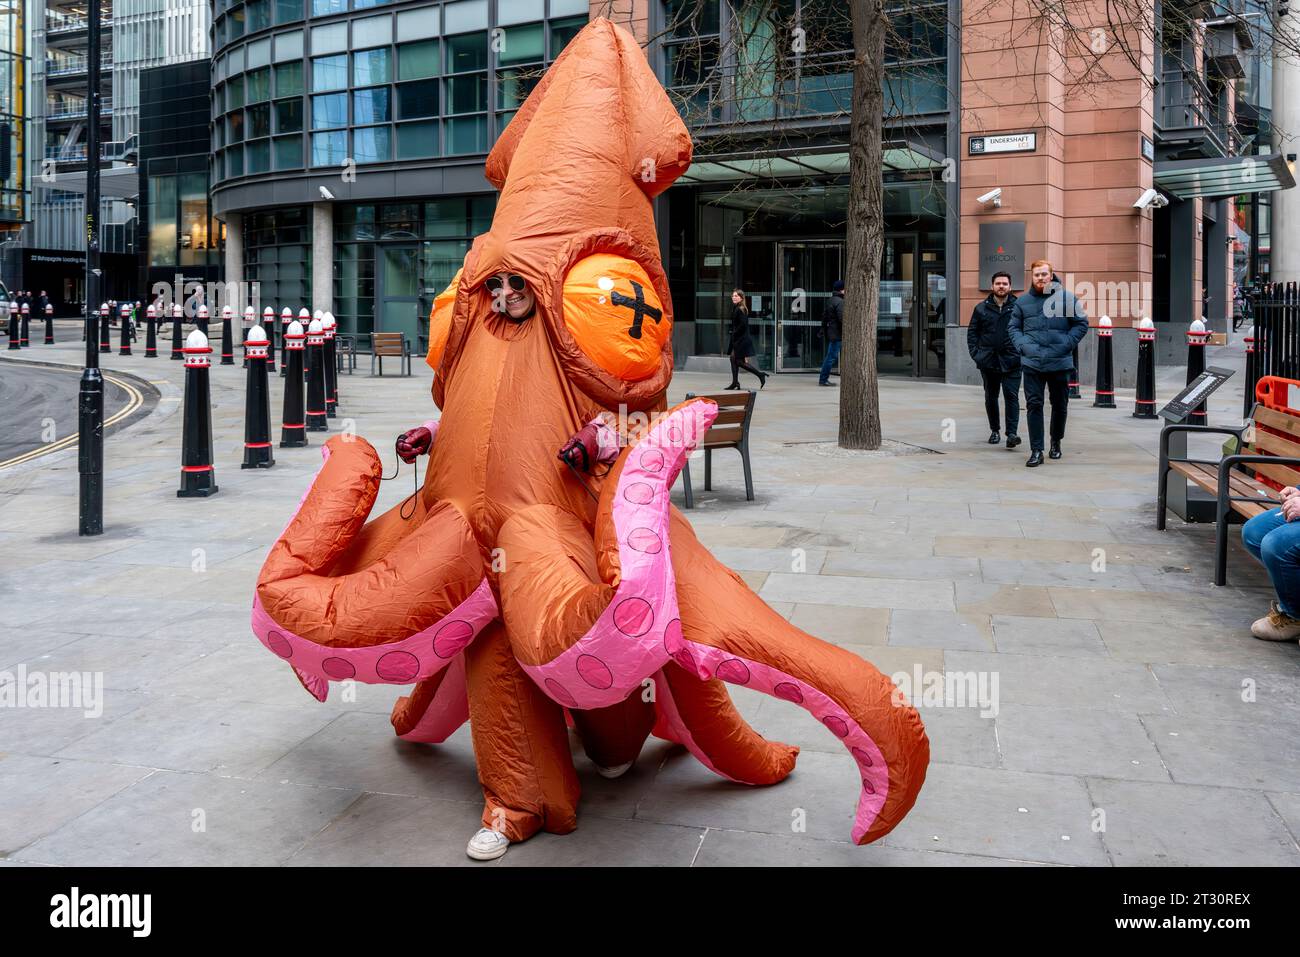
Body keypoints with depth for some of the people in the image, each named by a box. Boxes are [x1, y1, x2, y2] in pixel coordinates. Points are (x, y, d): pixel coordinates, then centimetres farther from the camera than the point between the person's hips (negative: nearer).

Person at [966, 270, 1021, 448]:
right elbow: (972, 332, 11)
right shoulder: (981, 308, 8)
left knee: (1011, 396, -8)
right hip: (988, 361, 3)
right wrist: (975, 353, 1)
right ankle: (994, 431, 24)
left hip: (1011, 362, -3)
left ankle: (1011, 433, -10)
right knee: (990, 397, 11)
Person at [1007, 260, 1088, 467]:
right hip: (1032, 363, 0)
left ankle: (1056, 442, 34)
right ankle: (1036, 451, -3)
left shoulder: (1066, 297, -1)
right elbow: (1013, 327, 14)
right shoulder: (1023, 301, 6)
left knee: (1059, 404, 13)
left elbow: (1081, 324, 3)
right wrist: (1022, 345, -3)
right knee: (1034, 405, -5)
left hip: (1060, 362, 0)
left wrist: (1066, 344, -9)